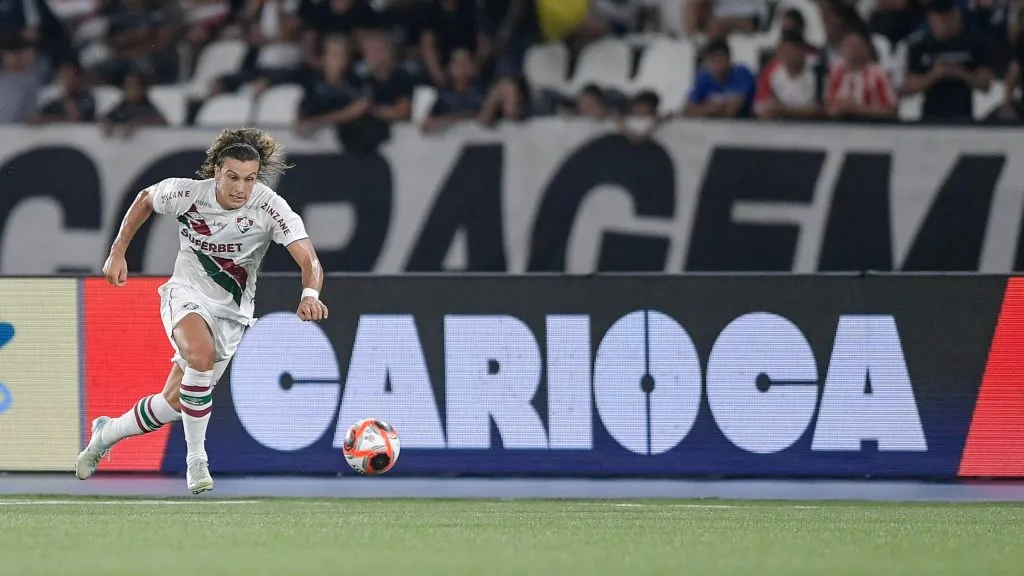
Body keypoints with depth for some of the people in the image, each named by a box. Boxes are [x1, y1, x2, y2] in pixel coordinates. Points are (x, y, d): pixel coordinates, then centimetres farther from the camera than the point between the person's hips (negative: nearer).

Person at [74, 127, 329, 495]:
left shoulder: (269, 208, -22)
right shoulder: (187, 192, -17)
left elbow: (310, 261, -30)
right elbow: (145, 199, 6)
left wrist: (310, 293, -51)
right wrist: (118, 253, 5)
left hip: (230, 313, 2)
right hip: (185, 295, -1)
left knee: (175, 402, 4)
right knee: (201, 355, -34)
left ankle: (107, 432, 34)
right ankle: (196, 460, -22)